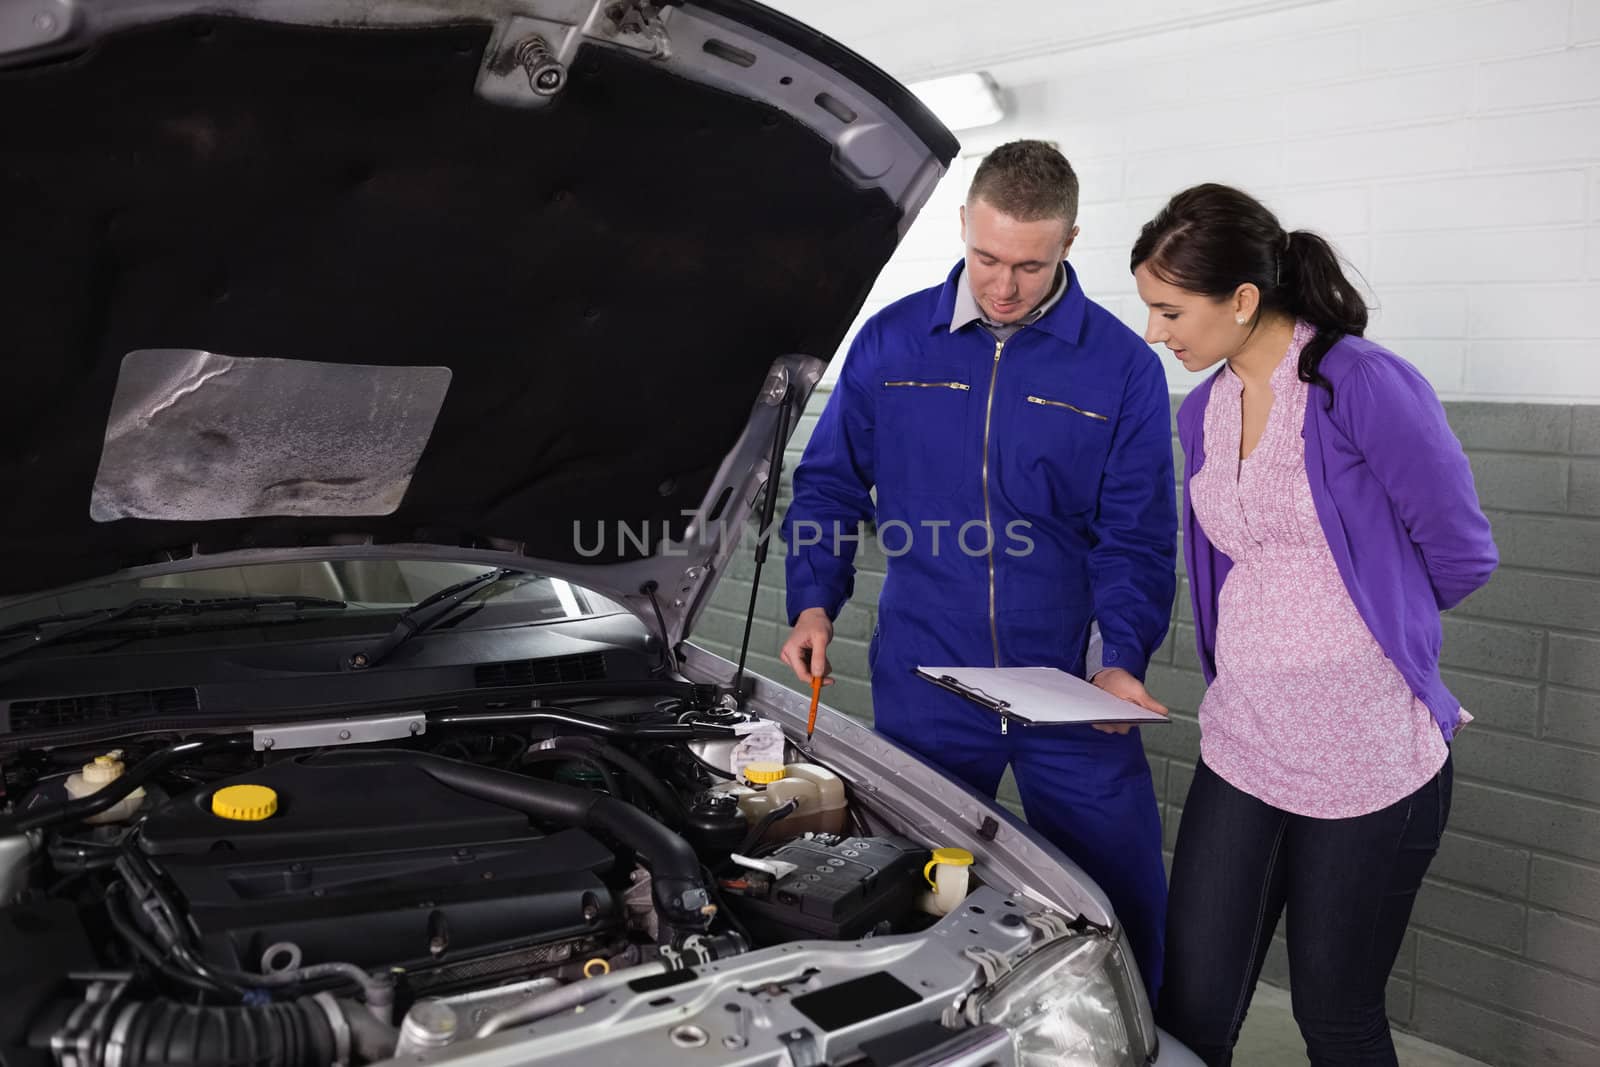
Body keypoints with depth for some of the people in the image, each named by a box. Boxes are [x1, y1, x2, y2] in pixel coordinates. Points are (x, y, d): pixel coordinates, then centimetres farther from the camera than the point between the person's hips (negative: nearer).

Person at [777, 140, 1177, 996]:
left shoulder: (1122, 366, -3)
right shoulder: (891, 342, 2)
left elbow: (1136, 537, -2)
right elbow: (827, 484, 9)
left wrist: (1123, 660, -16)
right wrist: (814, 603, -4)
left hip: (1071, 690, -1)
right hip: (924, 690, 1)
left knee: (1125, 907, 9)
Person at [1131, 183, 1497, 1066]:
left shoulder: (1365, 386, -15)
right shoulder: (1202, 413, 7)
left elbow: (1461, 552, -7)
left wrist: (1360, 628, 9)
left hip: (1368, 761, -5)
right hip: (1241, 746, 6)